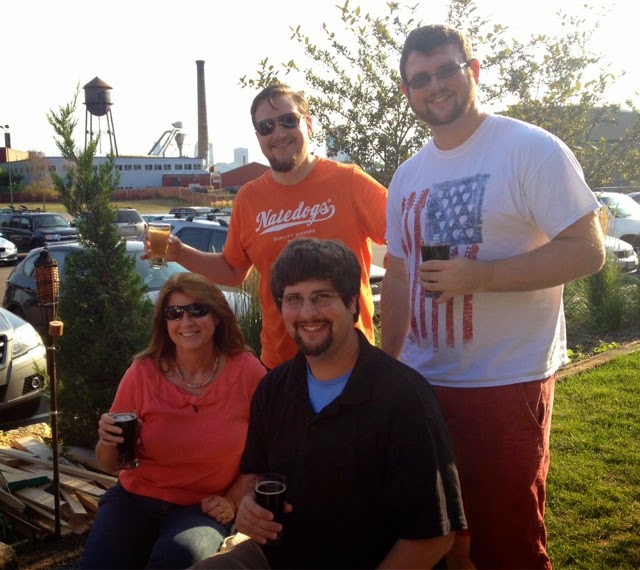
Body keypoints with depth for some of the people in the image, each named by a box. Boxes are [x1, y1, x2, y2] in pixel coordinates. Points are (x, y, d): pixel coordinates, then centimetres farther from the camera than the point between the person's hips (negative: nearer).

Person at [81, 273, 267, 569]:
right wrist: (108, 442, -20)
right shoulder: (142, 372, -8)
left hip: (203, 508, -1)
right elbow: (109, 465, 1)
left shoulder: (247, 371, -11)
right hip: (134, 499, 2)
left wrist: (233, 500, -6)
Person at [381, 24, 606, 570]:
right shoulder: (406, 178, 10)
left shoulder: (532, 150, -10)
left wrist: (478, 276, -22)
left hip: (507, 385, -6)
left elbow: (587, 251, -15)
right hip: (422, 383, 6)